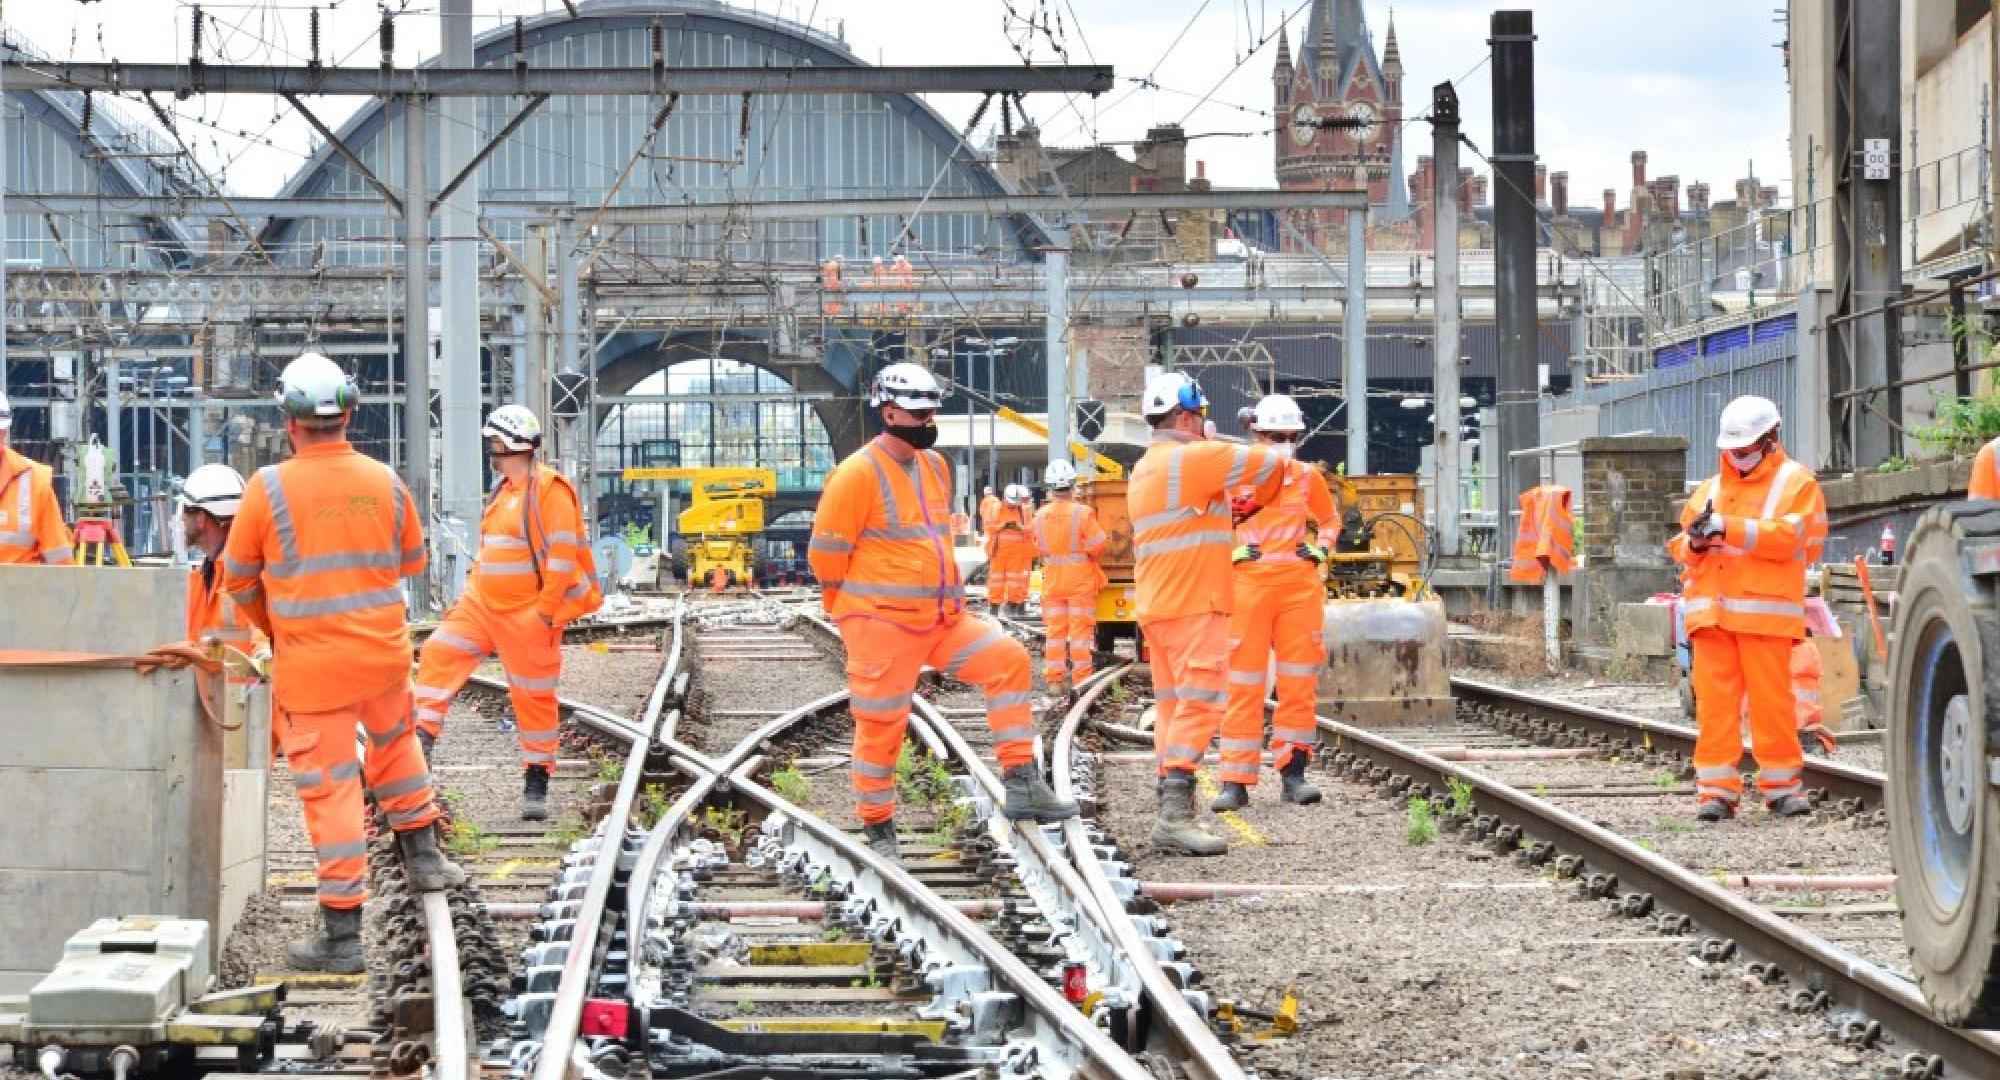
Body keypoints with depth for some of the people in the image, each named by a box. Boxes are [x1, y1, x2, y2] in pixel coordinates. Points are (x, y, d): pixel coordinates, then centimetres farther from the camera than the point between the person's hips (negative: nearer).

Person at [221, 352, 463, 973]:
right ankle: (421, 857, 42)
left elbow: (239, 578, 0)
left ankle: (342, 934, 3)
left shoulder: (270, 488, -12)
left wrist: (271, 625, 20)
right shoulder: (384, 482, -2)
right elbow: (411, 562, 13)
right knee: (394, 740, 32)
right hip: (384, 651, 4)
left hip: (311, 664, -4)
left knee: (331, 787, 0)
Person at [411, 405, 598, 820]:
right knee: (440, 653, -6)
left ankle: (537, 782, 9)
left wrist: (543, 611, -21)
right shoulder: (505, 490, 12)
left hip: (526, 615, -8)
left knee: (534, 697, 1)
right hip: (481, 603, 8)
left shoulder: (549, 490, -15)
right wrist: (473, 589, 16)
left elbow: (561, 556, -19)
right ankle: (422, 736, -5)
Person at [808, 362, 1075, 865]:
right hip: (881, 624, -7)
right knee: (880, 725, -1)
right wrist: (857, 612, 0)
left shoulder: (934, 465, 10)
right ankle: (878, 829, 15)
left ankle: (1021, 785, -4)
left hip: (940, 616, 7)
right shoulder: (859, 474, -15)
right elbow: (826, 551, -11)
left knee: (1008, 660, -5)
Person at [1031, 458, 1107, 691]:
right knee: (1080, 629, 2)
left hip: (1052, 582, 3)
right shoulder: (1083, 513, -18)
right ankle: (1081, 679, 2)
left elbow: (1039, 549, 6)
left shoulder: (1040, 516, -3)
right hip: (1081, 581, -3)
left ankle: (1054, 679, 10)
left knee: (1055, 630, 10)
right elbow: (1096, 545, -16)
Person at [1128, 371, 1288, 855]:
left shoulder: (1144, 470, 19)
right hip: (1194, 607, -10)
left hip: (1156, 608, 10)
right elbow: (1269, 463, -8)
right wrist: (1258, 502, 11)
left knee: (1173, 708, 12)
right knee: (1201, 704, -13)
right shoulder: (1192, 457, -11)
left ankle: (1170, 815, 11)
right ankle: (1176, 815, -22)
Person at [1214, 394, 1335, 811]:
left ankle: (1293, 773, 10)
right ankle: (1236, 782, -2)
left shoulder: (1307, 477, 8)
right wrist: (1232, 550, -8)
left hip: (1300, 586, 3)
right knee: (1244, 685, -3)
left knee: (1299, 682, 3)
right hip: (1248, 585, -3)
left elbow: (1329, 518, 24)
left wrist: (1320, 547, 6)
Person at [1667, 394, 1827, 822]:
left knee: (1771, 698, -5)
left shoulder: (1796, 482, 6)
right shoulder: (1711, 488, 22)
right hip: (1711, 610, 4)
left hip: (1765, 611, -4)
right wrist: (1695, 542, -5)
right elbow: (1684, 548, 20)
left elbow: (1789, 536, -10)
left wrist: (1728, 528, -16)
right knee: (1714, 699, -1)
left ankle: (1781, 786, 4)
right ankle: (1716, 790, 1)